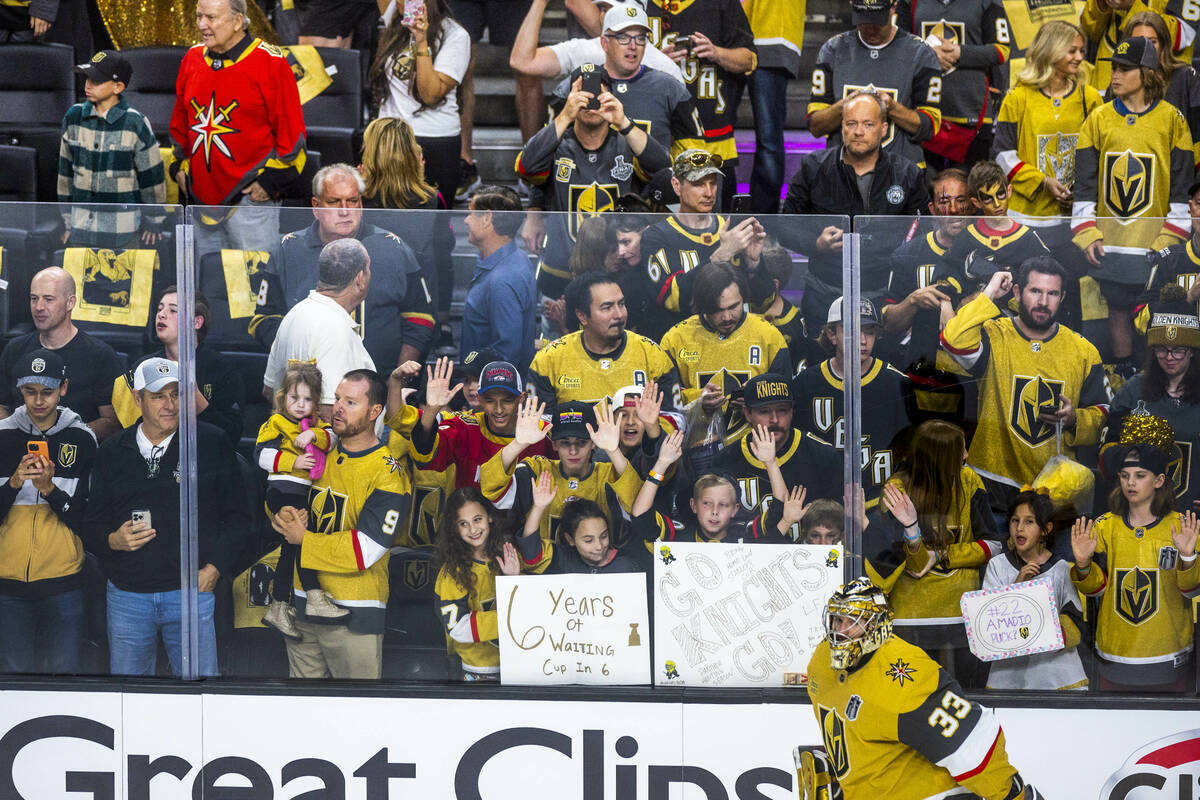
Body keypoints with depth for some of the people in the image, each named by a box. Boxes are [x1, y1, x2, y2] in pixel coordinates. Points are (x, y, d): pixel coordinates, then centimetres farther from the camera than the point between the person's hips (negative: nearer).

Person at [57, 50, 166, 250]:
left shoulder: (135, 123, -10)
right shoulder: (74, 117, 1)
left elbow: (151, 174, -2)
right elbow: (66, 170, 10)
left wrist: (153, 222, 4)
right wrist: (66, 220, 13)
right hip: (82, 225, 4)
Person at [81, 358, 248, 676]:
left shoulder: (212, 443, 2)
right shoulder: (112, 452, 8)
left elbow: (236, 515, 4)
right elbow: (90, 524, 12)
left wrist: (214, 568, -7)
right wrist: (112, 541, -10)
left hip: (191, 592, -2)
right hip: (127, 597, 2)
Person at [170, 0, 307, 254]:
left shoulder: (270, 63, -9)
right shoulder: (192, 59, 10)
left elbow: (291, 130, -8)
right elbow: (180, 122, 24)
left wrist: (270, 180, -11)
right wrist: (180, 166, 15)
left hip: (250, 197, -6)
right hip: (202, 193, 6)